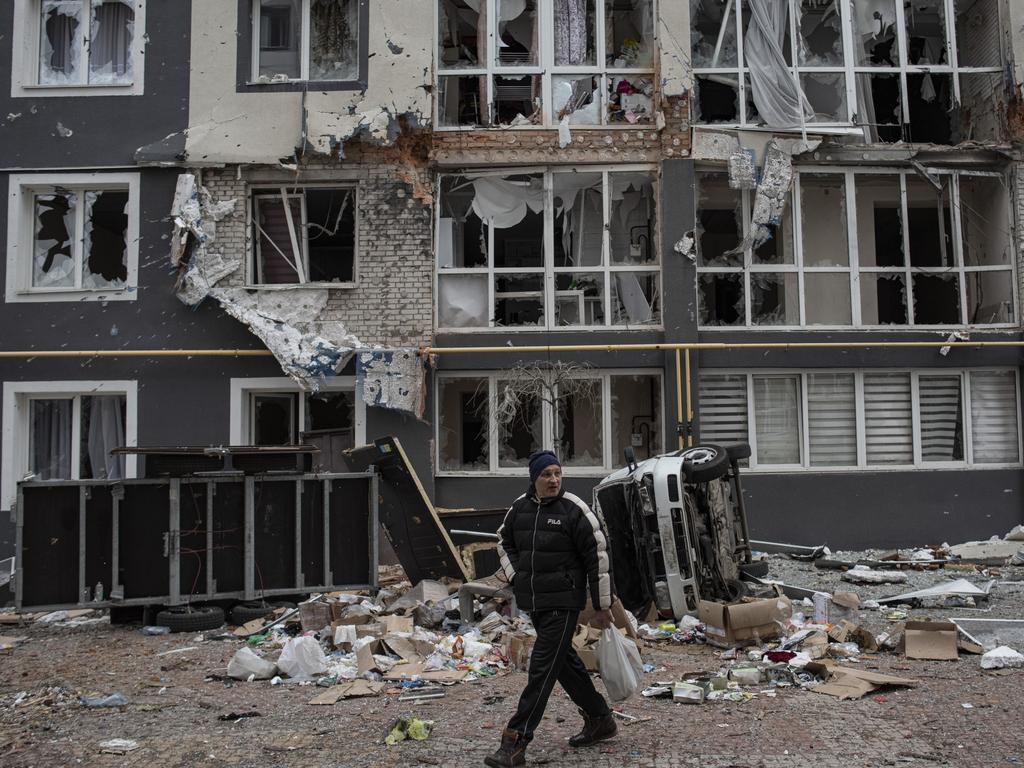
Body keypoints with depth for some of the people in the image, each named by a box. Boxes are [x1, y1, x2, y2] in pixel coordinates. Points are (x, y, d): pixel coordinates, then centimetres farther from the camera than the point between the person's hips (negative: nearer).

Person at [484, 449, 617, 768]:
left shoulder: (574, 510, -12)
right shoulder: (519, 508, 3)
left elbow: (598, 558, -9)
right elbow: (505, 542, 21)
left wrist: (603, 607, -7)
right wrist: (516, 577, 6)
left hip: (563, 602, -6)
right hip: (533, 602, 7)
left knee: (543, 667, -7)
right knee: (565, 660, 18)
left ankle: (515, 742, -1)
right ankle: (600, 719, 36)